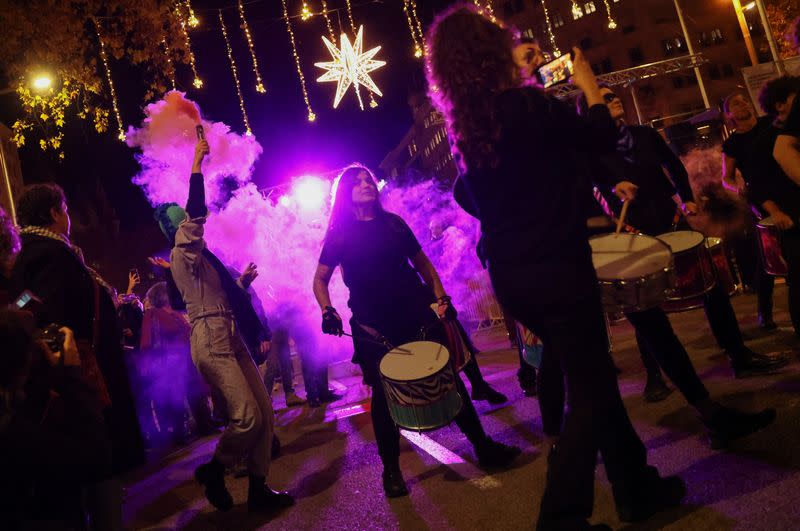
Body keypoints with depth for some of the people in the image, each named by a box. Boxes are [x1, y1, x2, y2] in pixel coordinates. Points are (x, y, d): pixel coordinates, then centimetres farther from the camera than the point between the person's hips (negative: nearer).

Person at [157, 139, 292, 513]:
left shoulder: (203, 257, 21)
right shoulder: (182, 256, -5)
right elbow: (194, 214, -19)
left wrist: (258, 333, 20)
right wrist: (196, 165, -18)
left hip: (232, 339, 9)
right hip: (210, 342, -9)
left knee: (264, 411, 4)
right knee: (248, 416, -13)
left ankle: (258, 488, 12)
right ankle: (213, 472, 11)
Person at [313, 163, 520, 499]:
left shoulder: (393, 223, 10)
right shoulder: (339, 234, 3)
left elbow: (422, 262, 15)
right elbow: (320, 279, 6)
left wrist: (440, 296, 3)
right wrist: (327, 312, -11)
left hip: (418, 314, 2)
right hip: (375, 327, -2)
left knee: (448, 378, 3)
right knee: (384, 395, 1)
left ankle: (482, 446, 16)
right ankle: (391, 469, 17)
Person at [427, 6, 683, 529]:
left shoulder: (466, 129, 5)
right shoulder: (528, 104, -16)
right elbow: (601, 137, -4)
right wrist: (591, 86, 13)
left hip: (511, 276, 8)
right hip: (556, 269, -8)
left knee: (594, 378, 19)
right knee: (589, 393, 5)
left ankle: (636, 488, 32)